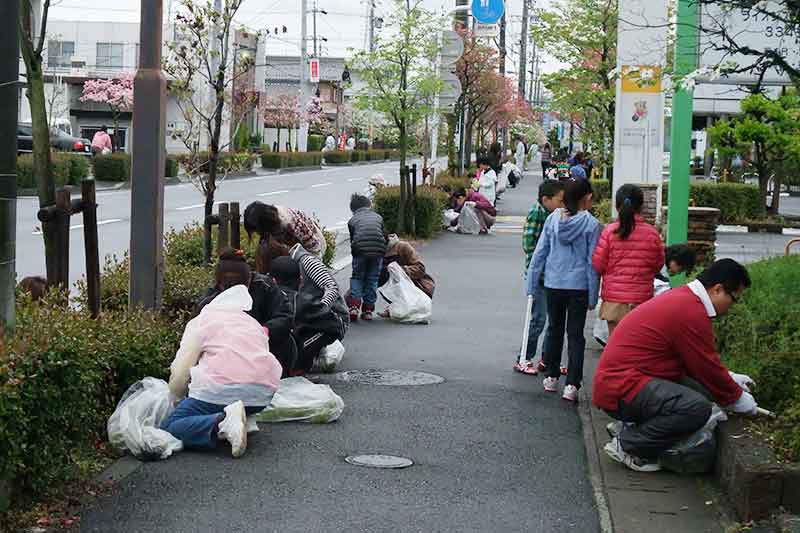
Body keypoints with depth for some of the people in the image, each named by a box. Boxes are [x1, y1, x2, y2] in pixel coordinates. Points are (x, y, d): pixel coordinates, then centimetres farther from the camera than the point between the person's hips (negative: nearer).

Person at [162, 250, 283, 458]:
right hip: (263, 395, 5)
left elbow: (179, 375, 8)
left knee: (169, 427, 4)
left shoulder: (201, 321, 13)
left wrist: (177, 398, 28)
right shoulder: (254, 322, 26)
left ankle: (222, 422, -23)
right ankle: (243, 418, 8)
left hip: (222, 389, -5)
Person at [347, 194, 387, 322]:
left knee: (357, 278, 15)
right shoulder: (378, 217, 23)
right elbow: (385, 236, 22)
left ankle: (354, 306, -2)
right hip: (378, 250, 1)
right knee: (372, 280, 13)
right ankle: (368, 310, 11)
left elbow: (352, 239, 18)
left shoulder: (352, 220, 19)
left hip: (360, 250, -1)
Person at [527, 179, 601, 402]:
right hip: (578, 285, -3)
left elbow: (540, 252, 2)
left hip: (553, 283, 3)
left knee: (554, 329, 18)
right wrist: (593, 296, -1)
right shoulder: (591, 224, -10)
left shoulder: (553, 218, -1)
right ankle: (571, 385, -3)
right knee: (575, 335, 3)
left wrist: (532, 284, 9)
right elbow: (592, 262, -7)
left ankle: (551, 377, 26)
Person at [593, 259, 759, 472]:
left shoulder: (681, 297, 15)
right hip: (621, 389, -11)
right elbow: (707, 367, -10)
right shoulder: (692, 312, -18)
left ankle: (632, 426, 10)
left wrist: (729, 378, 27)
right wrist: (737, 398, 5)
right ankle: (626, 445, -10)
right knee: (698, 408, -25)